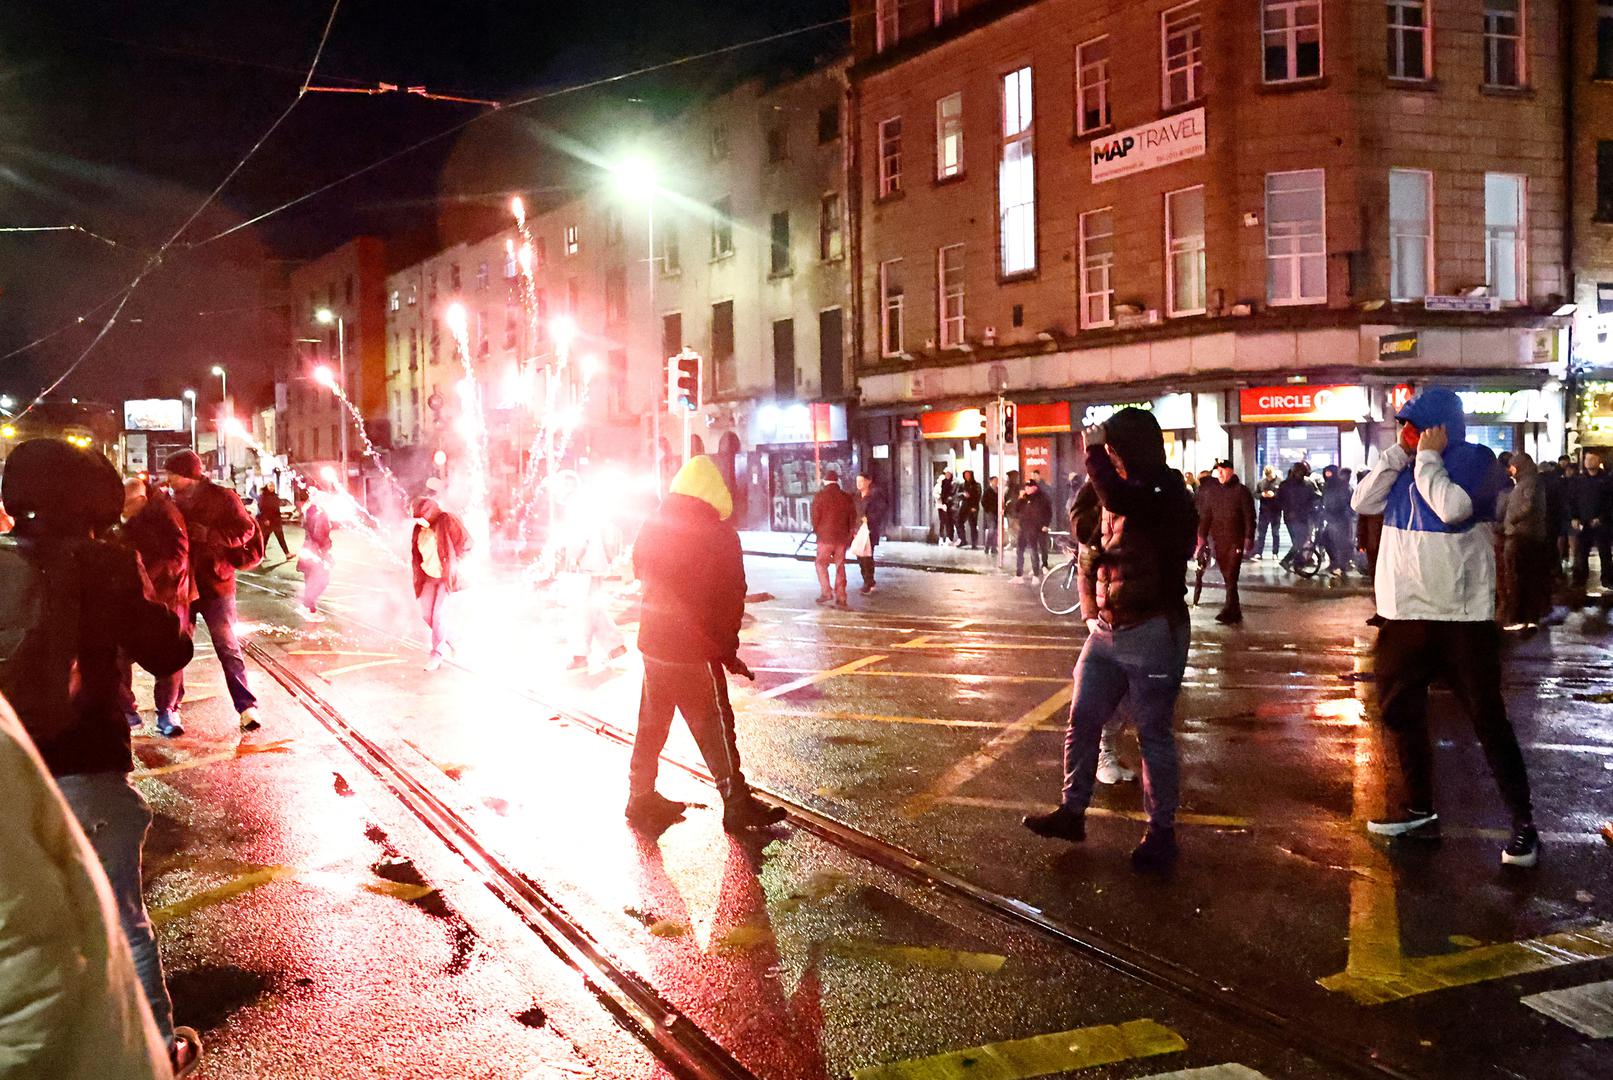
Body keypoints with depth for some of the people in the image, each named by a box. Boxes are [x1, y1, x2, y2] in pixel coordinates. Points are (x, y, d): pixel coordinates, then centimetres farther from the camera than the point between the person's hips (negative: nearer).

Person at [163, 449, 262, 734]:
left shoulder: (222, 497, -7)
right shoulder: (176, 503, 9)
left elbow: (245, 530, -15)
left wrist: (206, 534, -23)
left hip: (215, 584, -5)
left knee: (228, 647, -2)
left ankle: (246, 706, 4)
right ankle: (168, 705, 22)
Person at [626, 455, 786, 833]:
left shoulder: (652, 526, 4)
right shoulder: (720, 534, -13)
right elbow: (731, 599, -11)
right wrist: (728, 650, -1)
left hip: (653, 642, 6)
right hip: (697, 650, -6)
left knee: (652, 723, 16)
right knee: (714, 728, 1)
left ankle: (641, 796, 25)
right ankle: (737, 803, 8)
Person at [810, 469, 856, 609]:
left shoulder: (820, 496, -7)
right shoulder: (846, 497, 4)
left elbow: (815, 516, -5)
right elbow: (852, 518, 9)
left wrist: (815, 530, 13)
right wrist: (849, 536, 18)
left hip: (825, 536, -4)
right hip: (842, 537, 4)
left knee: (821, 563, 10)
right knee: (840, 566, 9)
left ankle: (826, 592, -2)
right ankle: (840, 598, 8)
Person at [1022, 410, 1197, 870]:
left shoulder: (1169, 495, -13)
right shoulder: (1125, 493, 12)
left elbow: (1118, 500, -34)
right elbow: (1094, 549, 25)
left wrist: (1094, 452, -20)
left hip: (1153, 632, -8)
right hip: (1107, 630, 8)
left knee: (1154, 734, 2)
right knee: (1082, 721, 9)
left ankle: (1161, 830, 14)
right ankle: (1072, 811, 21)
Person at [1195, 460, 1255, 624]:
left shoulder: (1241, 491, -3)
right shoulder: (1211, 491, 8)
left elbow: (1249, 516, -5)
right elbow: (1205, 516, 11)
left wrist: (1249, 538, -11)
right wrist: (1202, 536, 6)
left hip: (1236, 540, -4)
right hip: (1218, 540, 4)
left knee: (1231, 577, -9)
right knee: (1227, 577, 8)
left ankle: (1229, 611, -10)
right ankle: (1235, 611, 17)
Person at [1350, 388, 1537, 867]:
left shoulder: (1475, 460, -9)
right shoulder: (1405, 465, 9)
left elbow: (1453, 507, -26)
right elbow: (1363, 502, -3)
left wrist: (1428, 458, -14)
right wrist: (1398, 453, -6)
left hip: (1462, 616, -6)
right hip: (1403, 612, 7)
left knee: (1487, 718, -2)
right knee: (1400, 711, 11)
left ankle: (1523, 821, 7)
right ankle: (1420, 810, 23)